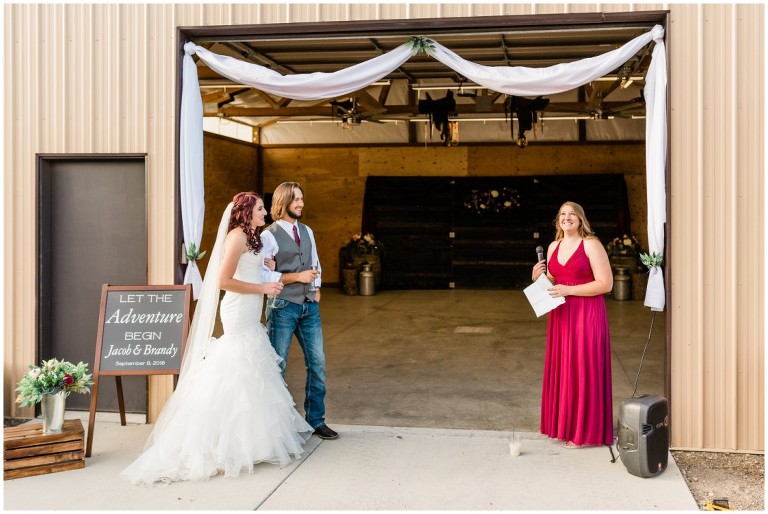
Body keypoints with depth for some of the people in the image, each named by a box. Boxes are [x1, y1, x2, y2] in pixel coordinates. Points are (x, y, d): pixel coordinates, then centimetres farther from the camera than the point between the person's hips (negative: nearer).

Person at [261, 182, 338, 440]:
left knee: (317, 363, 8)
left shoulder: (307, 232, 12)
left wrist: (316, 288, 8)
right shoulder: (269, 236, -9)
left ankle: (316, 420, 21)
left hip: (309, 306, 6)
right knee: (277, 366, 3)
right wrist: (296, 277, -16)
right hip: (283, 307, -6)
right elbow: (261, 274, -15)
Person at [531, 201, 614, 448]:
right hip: (560, 315, 6)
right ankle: (564, 424, 22)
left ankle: (585, 432, 7)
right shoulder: (553, 247, 11)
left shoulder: (591, 244, -8)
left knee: (583, 370, -2)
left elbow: (606, 283, -14)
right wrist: (538, 279, -1)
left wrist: (569, 290, -18)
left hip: (586, 316, -6)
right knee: (562, 369, 10)